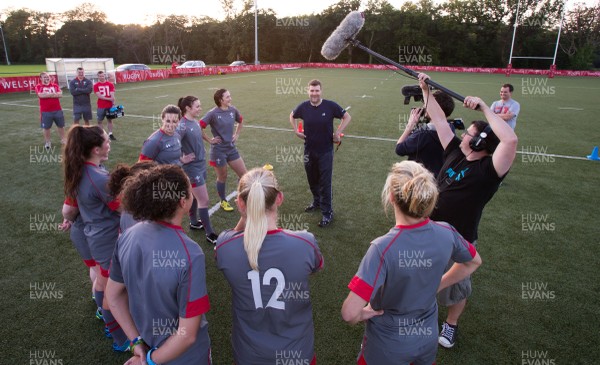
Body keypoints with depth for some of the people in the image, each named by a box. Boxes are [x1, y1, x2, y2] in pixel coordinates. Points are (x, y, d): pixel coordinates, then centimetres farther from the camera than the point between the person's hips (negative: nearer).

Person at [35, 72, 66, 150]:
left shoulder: (55, 85, 7)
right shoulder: (38, 87, -1)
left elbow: (60, 94, -8)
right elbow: (41, 95, -19)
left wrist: (47, 94, -12)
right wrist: (54, 94, -12)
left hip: (57, 110, 2)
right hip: (45, 111, -2)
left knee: (61, 126, 12)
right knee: (46, 128, 6)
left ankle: (63, 139, 26)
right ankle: (47, 142, 19)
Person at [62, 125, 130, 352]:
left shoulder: (80, 171, -2)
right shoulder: (100, 179, -31)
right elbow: (123, 207, -20)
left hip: (96, 235, 9)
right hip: (109, 239, -9)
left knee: (102, 283, 26)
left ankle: (110, 323, 48)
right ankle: (121, 340, 26)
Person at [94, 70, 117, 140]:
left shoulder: (110, 84, 4)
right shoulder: (96, 85, 0)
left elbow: (112, 94, -3)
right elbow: (98, 96, -8)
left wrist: (113, 102, -16)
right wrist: (108, 99, -15)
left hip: (109, 106, 1)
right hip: (101, 106, -1)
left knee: (110, 120, 8)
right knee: (99, 121, 3)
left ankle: (110, 134, 15)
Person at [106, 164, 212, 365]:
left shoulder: (128, 236, -14)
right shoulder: (190, 255, -33)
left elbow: (113, 295, -1)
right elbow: (187, 335, -27)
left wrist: (137, 341, 2)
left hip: (146, 345, 5)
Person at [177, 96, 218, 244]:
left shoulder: (196, 122, 4)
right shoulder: (183, 126, -22)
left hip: (201, 165, 8)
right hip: (192, 168, -8)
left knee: (194, 196, 22)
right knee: (204, 200, -3)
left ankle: (194, 222, 41)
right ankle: (210, 234, 7)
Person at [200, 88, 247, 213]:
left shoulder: (233, 110, -1)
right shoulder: (213, 113, -17)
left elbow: (241, 121, 20)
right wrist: (209, 140, -14)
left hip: (231, 148, 5)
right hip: (219, 150, -5)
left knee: (243, 174, 6)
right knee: (222, 177, 10)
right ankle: (223, 202, 30)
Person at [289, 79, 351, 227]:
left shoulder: (330, 106, -13)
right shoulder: (303, 107, -5)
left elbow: (347, 117, -2)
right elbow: (292, 116, 16)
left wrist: (337, 132, -9)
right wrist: (296, 130, 4)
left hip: (325, 151, -3)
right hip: (309, 150, 4)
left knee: (325, 183, -1)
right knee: (312, 180, 18)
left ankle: (327, 212, 10)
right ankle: (317, 202, 42)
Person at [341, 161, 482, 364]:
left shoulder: (383, 248, -33)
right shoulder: (446, 233, -18)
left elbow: (349, 313, -35)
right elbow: (474, 262, 5)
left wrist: (364, 314, -14)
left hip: (388, 345, -4)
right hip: (428, 338, 4)